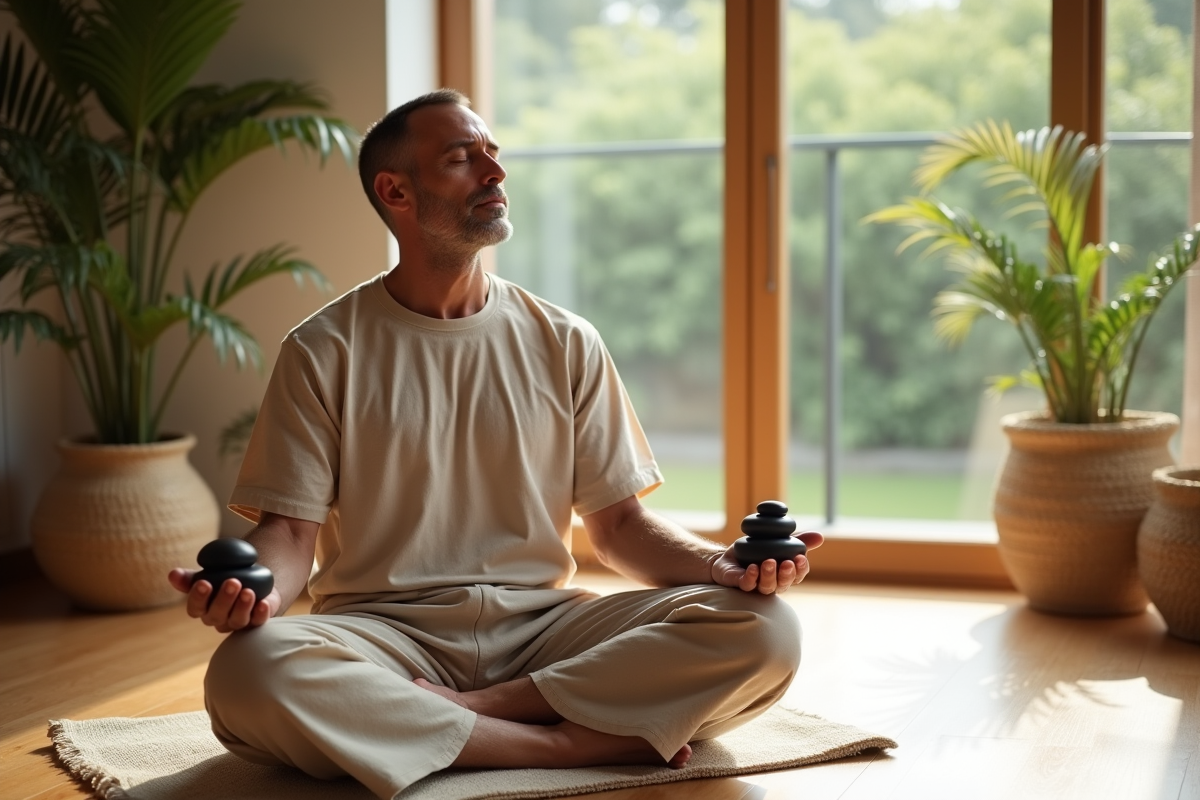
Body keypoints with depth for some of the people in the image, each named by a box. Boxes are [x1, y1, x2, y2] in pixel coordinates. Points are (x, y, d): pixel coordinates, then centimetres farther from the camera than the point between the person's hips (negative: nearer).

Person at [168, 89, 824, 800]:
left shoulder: (565, 344, 10)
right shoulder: (324, 352, 4)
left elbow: (620, 524, 9)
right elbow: (291, 529, -1)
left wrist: (720, 564, -11)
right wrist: (257, 588, -26)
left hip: (542, 625, 2)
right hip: (386, 631, -2)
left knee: (764, 630, -20)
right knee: (249, 673, -36)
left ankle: (454, 714, -21)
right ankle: (595, 739, -25)